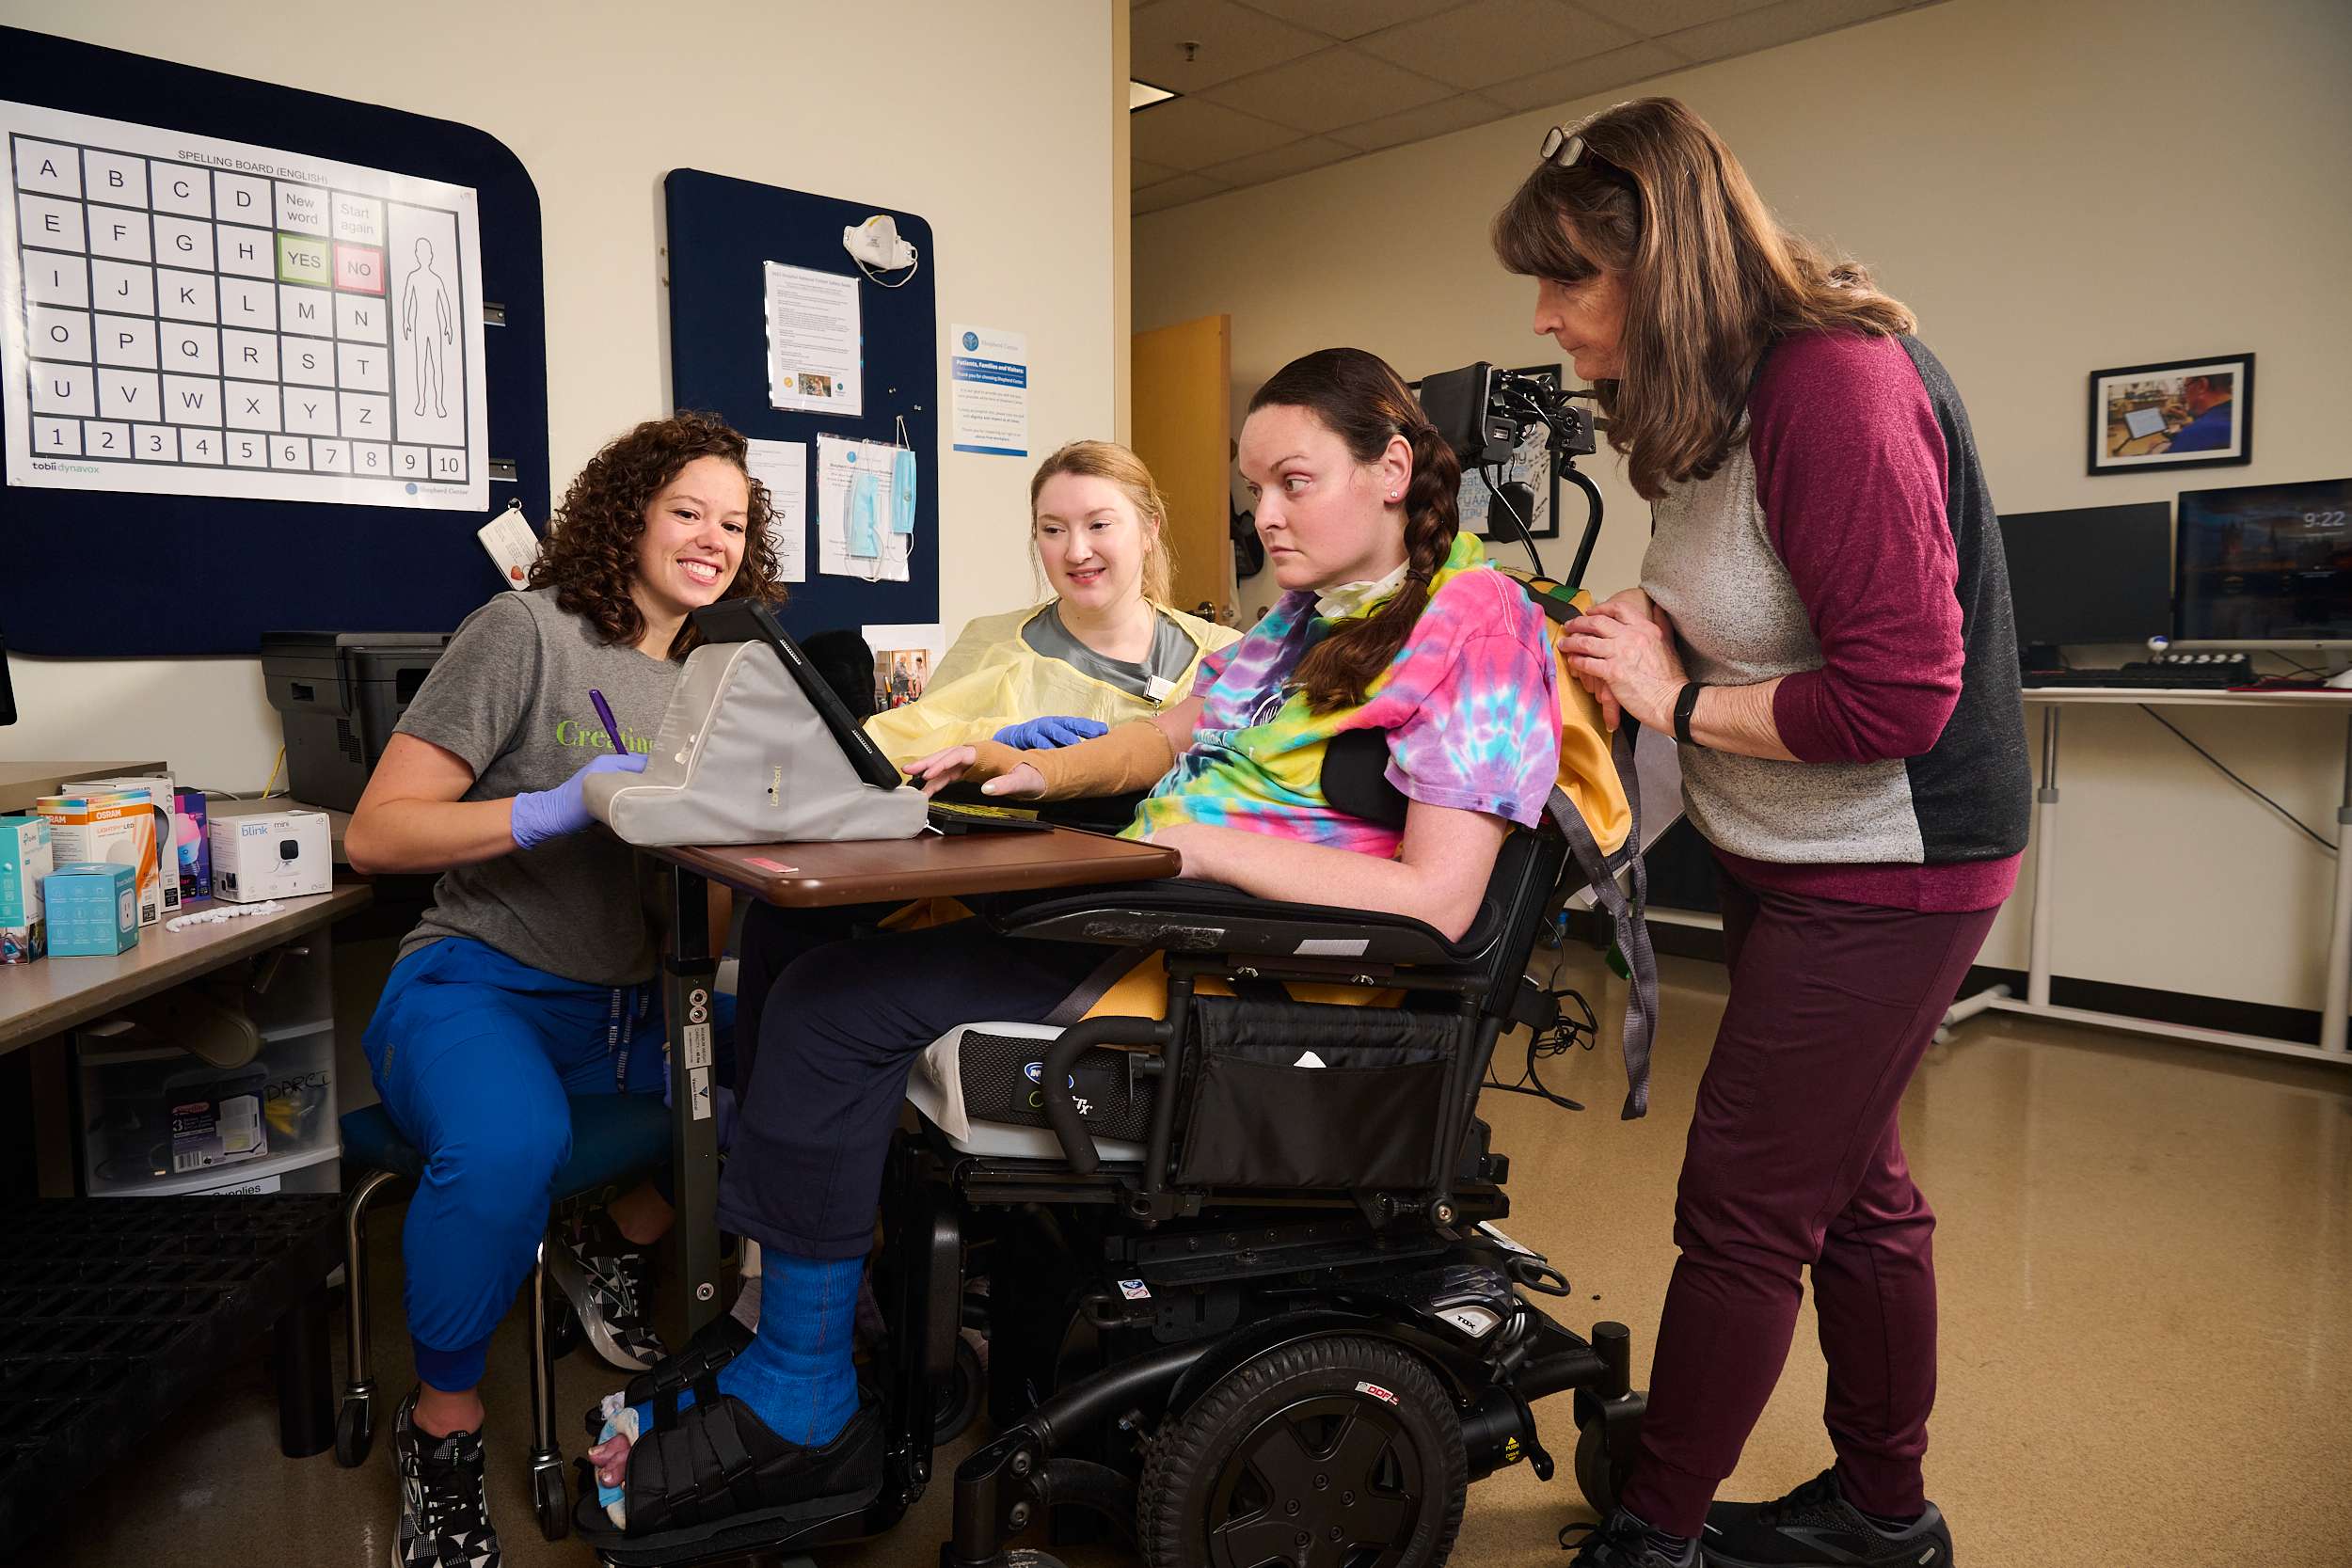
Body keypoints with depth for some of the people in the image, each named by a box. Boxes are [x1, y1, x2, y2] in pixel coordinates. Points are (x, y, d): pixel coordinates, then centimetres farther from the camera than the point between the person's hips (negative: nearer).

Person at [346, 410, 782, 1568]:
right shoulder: (529, 632, -6)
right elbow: (374, 835, -11)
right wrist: (559, 807, -25)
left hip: (630, 1006, 6)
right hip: (481, 986, -5)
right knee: (508, 1148, -37)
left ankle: (616, 1250, 10)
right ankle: (443, 1427, -6)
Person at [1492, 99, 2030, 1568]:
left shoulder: (1837, 383, -23)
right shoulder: (1730, 392, 7)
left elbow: (1897, 696, -27)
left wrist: (1674, 699, -16)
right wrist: (1659, 628, 0)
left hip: (1884, 875, -10)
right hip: (1799, 859, 10)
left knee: (1744, 1211, -1)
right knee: (1850, 1192, 19)